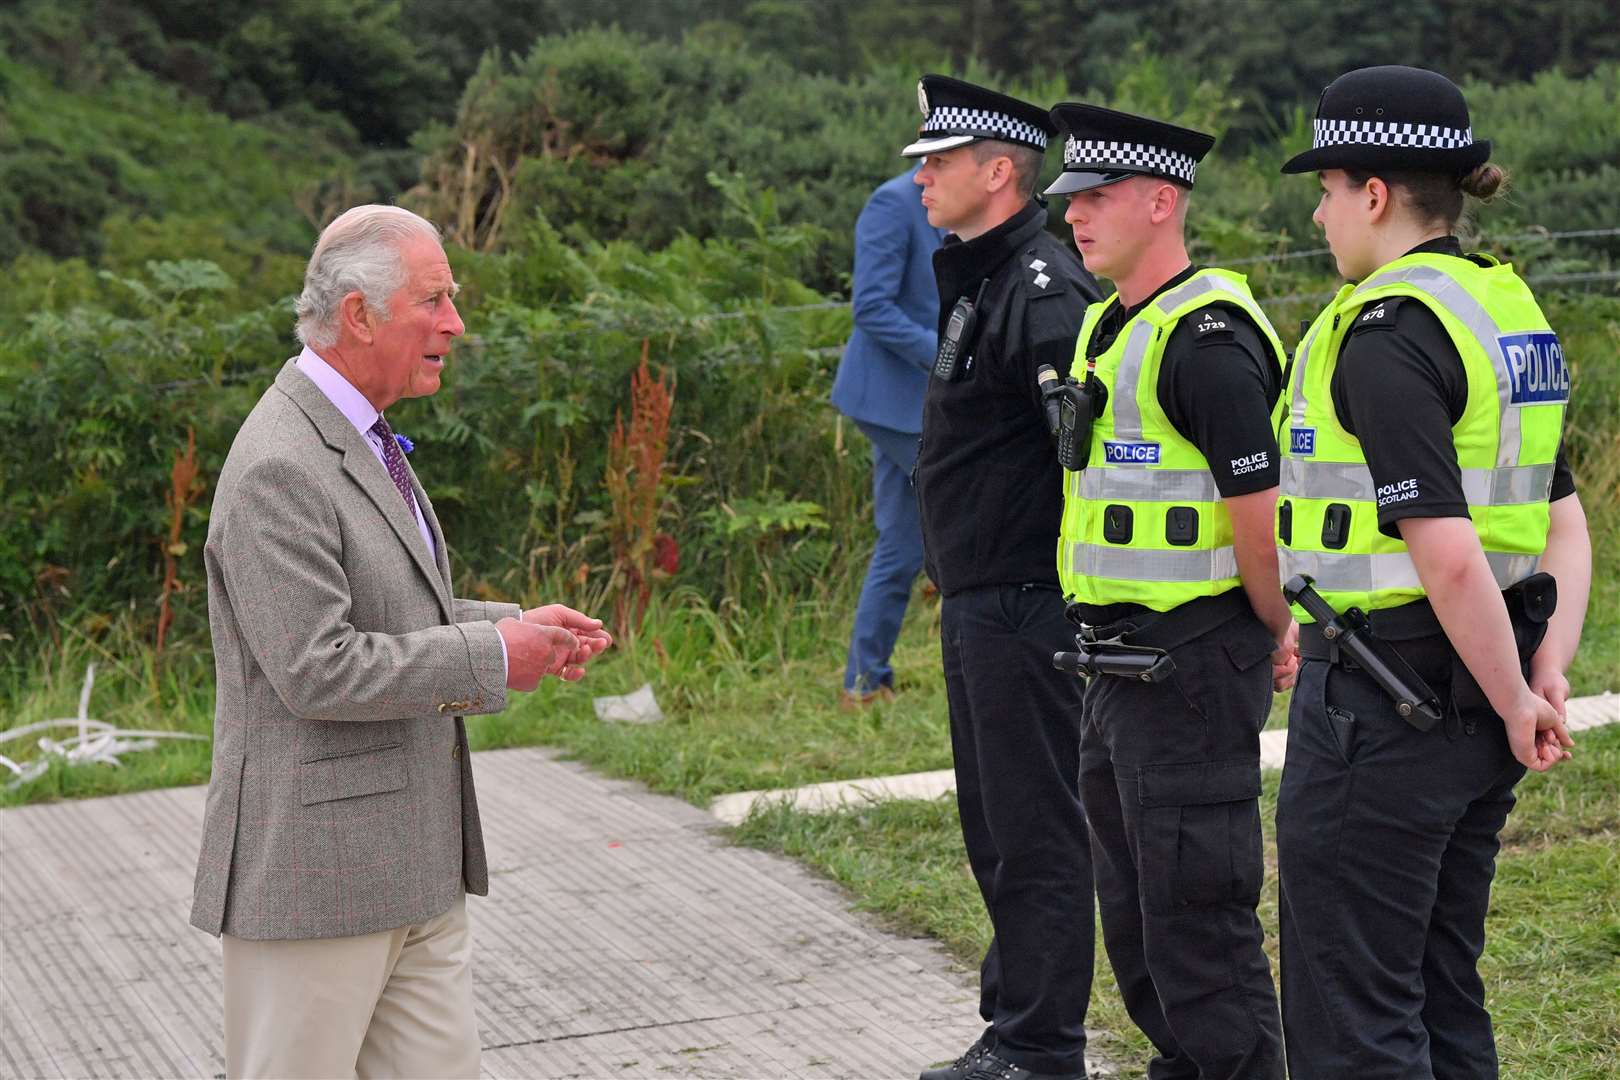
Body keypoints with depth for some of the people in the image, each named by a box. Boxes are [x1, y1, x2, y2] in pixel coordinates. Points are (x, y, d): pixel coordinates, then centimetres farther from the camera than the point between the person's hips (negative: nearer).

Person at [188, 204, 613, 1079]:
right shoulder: (278, 468, -19)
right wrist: (491, 657, -16)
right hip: (313, 869, -10)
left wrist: (516, 625, 9)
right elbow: (316, 669, -24)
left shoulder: (363, 440, 14)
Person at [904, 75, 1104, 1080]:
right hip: (977, 607, 11)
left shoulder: (1043, 291, -18)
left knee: (1037, 833, -3)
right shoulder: (979, 281, 15)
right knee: (996, 827, 17)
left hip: (1028, 609, -11)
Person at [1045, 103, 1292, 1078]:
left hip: (1192, 666, -10)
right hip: (1119, 667, 10)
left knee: (1198, 915, -4)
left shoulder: (1206, 338, -18)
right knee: (1135, 913, 18)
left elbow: (1261, 515, -20)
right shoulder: (1109, 329, 14)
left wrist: (1276, 638, -6)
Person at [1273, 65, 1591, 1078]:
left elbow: (1447, 554, -24)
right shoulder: (1509, 306, 11)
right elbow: (1566, 525, 11)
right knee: (1444, 994, 19)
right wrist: (1549, 671, 3)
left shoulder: (1385, 332, -19)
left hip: (1383, 705, -9)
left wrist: (1515, 701, -13)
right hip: (1475, 697, 9)